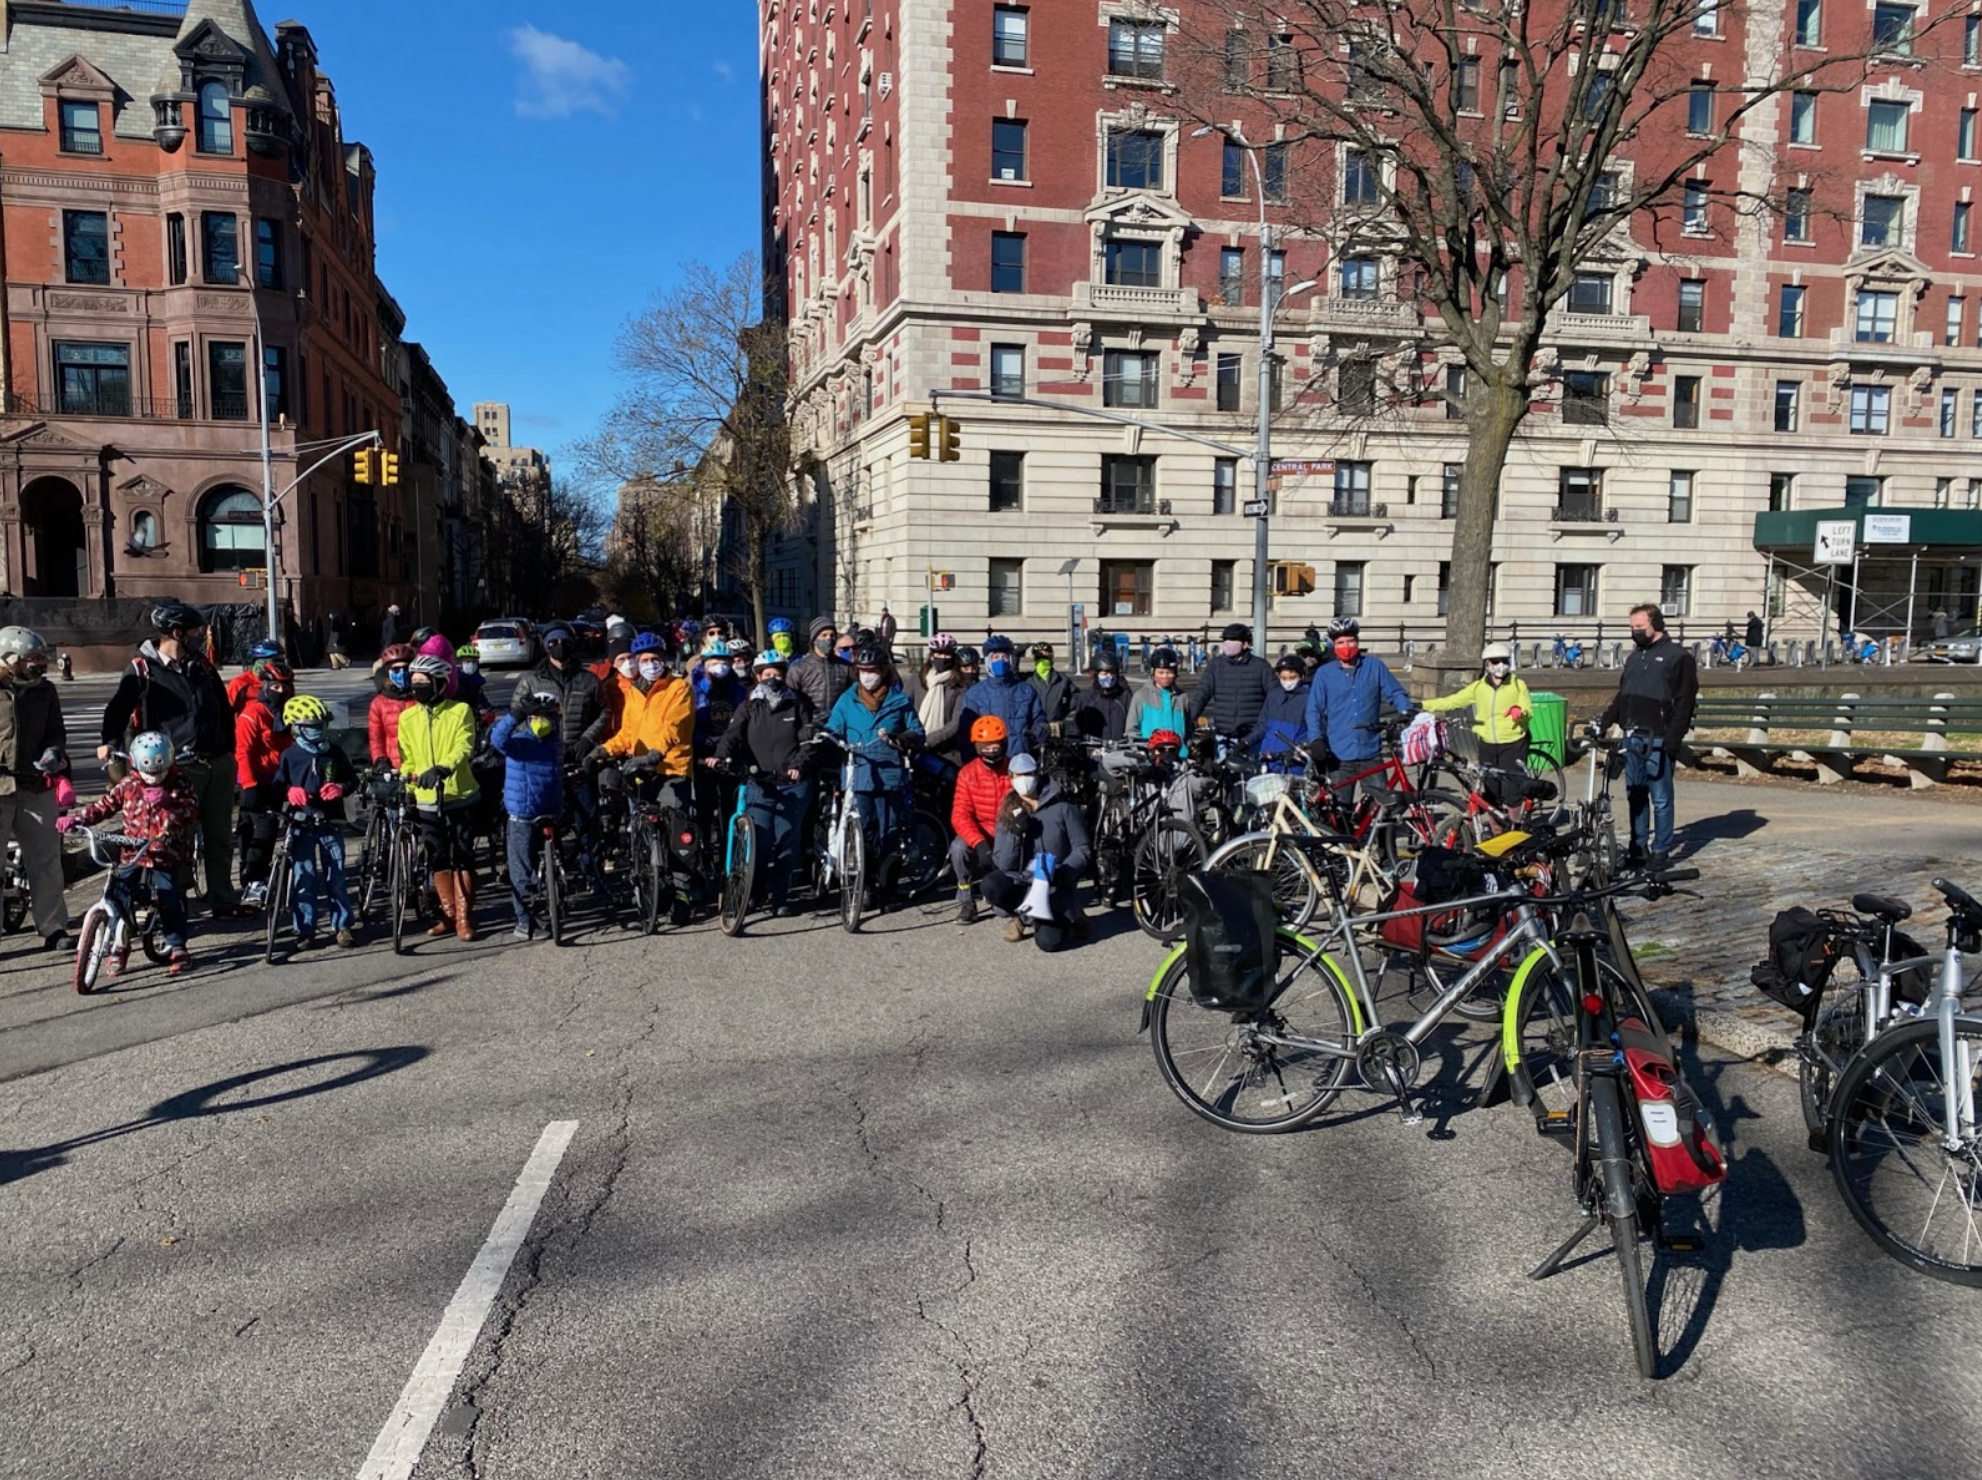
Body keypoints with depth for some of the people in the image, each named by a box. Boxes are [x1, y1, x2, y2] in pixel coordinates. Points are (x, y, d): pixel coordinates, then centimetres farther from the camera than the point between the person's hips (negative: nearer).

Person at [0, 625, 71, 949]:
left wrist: (54, 753, -3)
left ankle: (53, 927, 19)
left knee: (46, 860, 10)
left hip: (36, 787, 4)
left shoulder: (45, 691, 10)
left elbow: (56, 732, 18)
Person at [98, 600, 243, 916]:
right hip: (180, 768, -5)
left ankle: (224, 900, 22)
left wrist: (228, 747, 14)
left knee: (220, 836, 12)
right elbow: (119, 709, -4)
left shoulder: (202, 666, 13)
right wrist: (110, 742, -19)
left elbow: (224, 707, 21)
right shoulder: (143, 669, -3)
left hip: (219, 763, 6)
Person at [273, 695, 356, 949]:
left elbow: (351, 780, 12)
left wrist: (341, 788, -10)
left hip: (331, 823, 1)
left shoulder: (334, 753, 5)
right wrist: (290, 792, -16)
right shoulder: (290, 756, 2)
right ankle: (304, 930, 8)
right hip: (302, 825, -1)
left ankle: (342, 926, 11)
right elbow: (278, 786, 5)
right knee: (302, 878, 0)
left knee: (336, 876, 2)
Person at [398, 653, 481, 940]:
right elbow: (407, 760, 11)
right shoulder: (407, 718, 5)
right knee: (438, 861, 9)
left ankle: (464, 917, 8)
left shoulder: (460, 711, -7)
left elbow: (463, 747, -22)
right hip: (427, 801, 4)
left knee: (463, 859, 0)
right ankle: (449, 915, 20)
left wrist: (443, 768, -40)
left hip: (460, 797, -4)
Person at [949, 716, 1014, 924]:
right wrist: (979, 843, -33)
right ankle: (966, 901, -12)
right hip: (979, 835, 2)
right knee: (958, 848, -34)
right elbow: (960, 815, -16)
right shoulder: (967, 773, -8)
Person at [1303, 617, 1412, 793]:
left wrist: (1408, 713, -15)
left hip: (1371, 754, 0)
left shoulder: (1375, 666, 5)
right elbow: (1314, 710, 4)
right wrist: (1316, 740, -9)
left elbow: (1396, 693, 5)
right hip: (1338, 756, 0)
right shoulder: (1324, 673, 4)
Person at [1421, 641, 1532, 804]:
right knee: (1491, 792, 9)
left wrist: (1520, 711, -27)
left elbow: (1529, 711, -2)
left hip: (1513, 744, -3)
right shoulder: (1478, 687, 4)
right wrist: (1421, 705, -5)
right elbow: (1452, 701, 3)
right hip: (1488, 745, 3)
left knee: (1511, 791, -5)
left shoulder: (1518, 684, -1)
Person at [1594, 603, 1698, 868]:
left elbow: (1684, 703, -10)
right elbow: (1621, 697, 20)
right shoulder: (1635, 656, 18)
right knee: (1636, 796, 10)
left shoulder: (1678, 657, -4)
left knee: (1660, 798, 0)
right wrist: (1603, 722, 9)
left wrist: (1672, 740, -16)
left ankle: (1661, 850, 7)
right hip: (1632, 738, 7)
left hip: (1658, 741, -7)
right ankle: (1638, 848, 18)